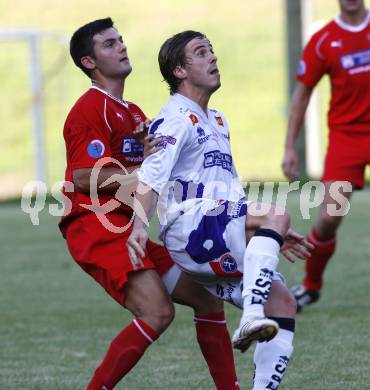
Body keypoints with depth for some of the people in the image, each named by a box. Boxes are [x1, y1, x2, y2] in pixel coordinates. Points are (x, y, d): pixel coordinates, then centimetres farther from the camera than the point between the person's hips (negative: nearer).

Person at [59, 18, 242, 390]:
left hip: (126, 230, 10)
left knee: (207, 298, 7)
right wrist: (145, 168, -15)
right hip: (96, 229, -10)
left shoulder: (133, 113, 21)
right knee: (157, 312, -24)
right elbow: (84, 178, -18)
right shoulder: (91, 109, -9)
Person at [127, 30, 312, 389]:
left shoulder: (216, 122, 26)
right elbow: (150, 178, -18)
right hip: (190, 231, -9)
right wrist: (139, 225, -35)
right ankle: (250, 320, -42)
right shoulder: (177, 119, -3)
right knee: (277, 213, -28)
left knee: (282, 304, -2)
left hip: (221, 257, 9)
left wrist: (270, 233, 30)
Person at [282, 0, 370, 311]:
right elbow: (303, 92, 4)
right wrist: (290, 147, 0)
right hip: (345, 134, -1)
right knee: (329, 218, -9)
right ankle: (311, 286, 12)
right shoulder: (324, 40, -2)